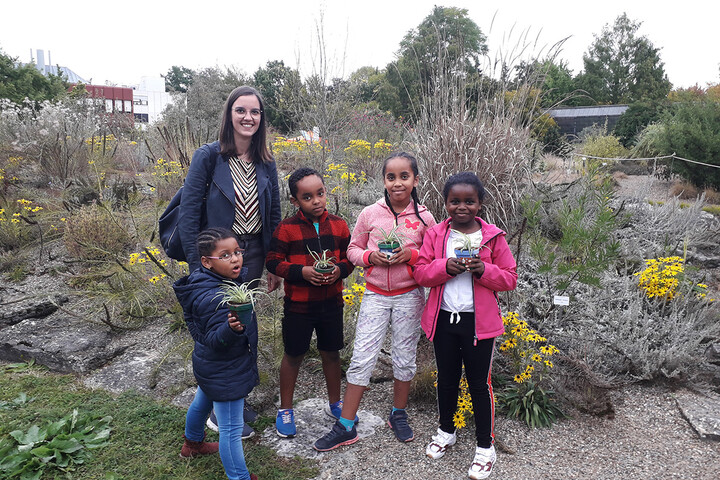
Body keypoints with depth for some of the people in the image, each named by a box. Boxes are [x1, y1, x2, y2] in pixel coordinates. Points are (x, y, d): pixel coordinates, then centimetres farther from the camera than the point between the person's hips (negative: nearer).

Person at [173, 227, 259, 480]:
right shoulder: (215, 298, -35)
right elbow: (216, 341, -35)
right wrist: (232, 328, -52)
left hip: (210, 367, 11)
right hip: (225, 373, -11)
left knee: (202, 403, 34)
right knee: (231, 430, 3)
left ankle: (192, 443, 60)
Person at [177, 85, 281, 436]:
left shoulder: (265, 163, 4)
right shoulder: (208, 156, -11)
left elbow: (274, 216, 10)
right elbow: (188, 214, -12)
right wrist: (196, 267, -16)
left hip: (252, 258, 5)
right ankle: (218, 411, 23)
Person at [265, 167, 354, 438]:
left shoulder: (339, 225, -1)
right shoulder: (287, 228, -11)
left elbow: (350, 256, 6)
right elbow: (273, 261, -8)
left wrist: (340, 270, -15)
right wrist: (301, 271, -21)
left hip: (331, 302, 3)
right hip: (298, 305, -3)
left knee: (331, 353, 16)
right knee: (293, 355, 11)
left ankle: (335, 403, 38)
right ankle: (285, 409, 30)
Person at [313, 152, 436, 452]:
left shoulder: (423, 217, -4)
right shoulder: (370, 213, -3)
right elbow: (353, 250, 5)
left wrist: (411, 254, -16)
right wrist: (371, 256, -15)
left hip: (409, 297, 0)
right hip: (375, 295, 0)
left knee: (404, 357, 12)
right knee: (362, 358, 0)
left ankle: (398, 415, 35)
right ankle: (346, 427, 12)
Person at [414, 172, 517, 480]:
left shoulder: (493, 237, -4)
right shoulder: (435, 235, 0)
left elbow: (510, 280, -3)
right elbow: (420, 273, -3)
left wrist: (483, 270, -21)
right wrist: (445, 267, -21)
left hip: (479, 322, -2)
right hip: (443, 319, 2)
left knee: (479, 383, 8)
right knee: (446, 379, 18)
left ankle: (485, 446, 26)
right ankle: (446, 431, 41)